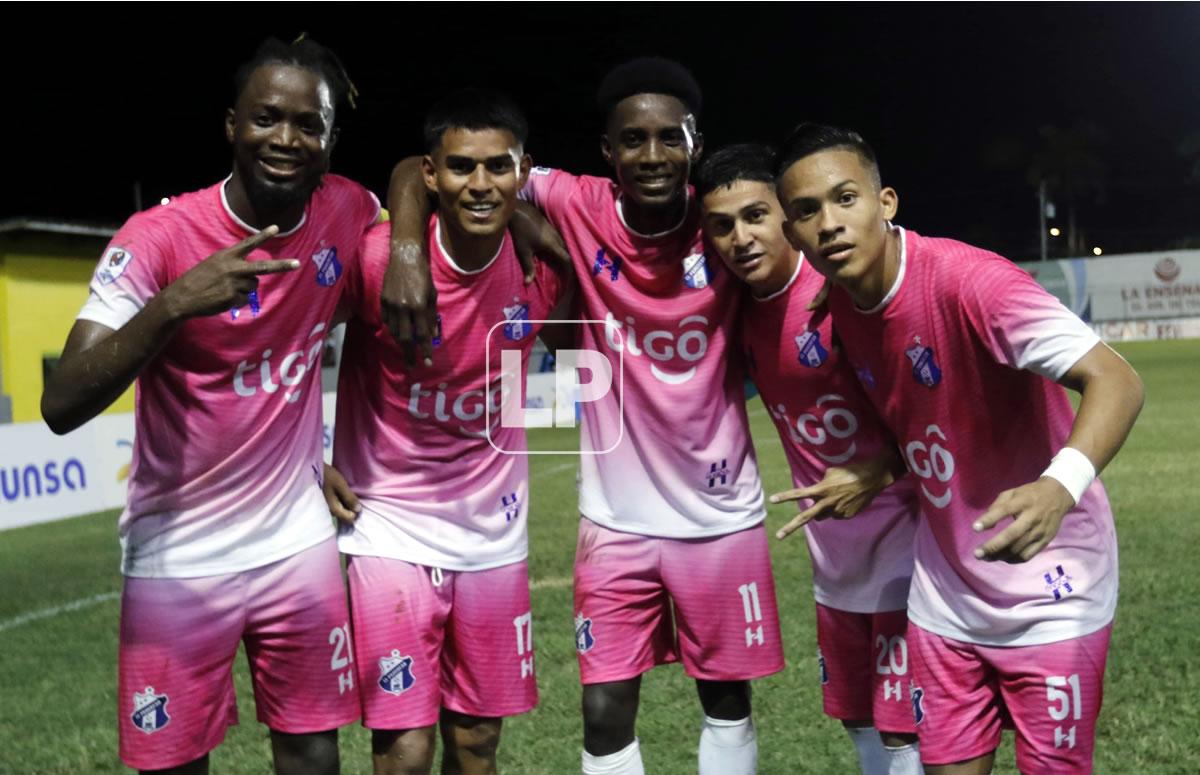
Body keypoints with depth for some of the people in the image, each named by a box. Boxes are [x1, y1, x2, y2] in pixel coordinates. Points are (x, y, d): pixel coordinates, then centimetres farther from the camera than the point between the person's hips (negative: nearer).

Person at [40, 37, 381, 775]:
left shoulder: (348, 212, -5)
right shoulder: (158, 237, -17)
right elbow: (61, 408, -24)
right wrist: (174, 304, -39)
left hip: (299, 545, 3)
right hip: (179, 561, -3)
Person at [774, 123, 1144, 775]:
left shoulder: (964, 278, -24)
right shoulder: (838, 305, -3)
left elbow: (1116, 380, -34)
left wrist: (1062, 484, -50)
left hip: (1048, 592, -6)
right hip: (944, 596, 6)